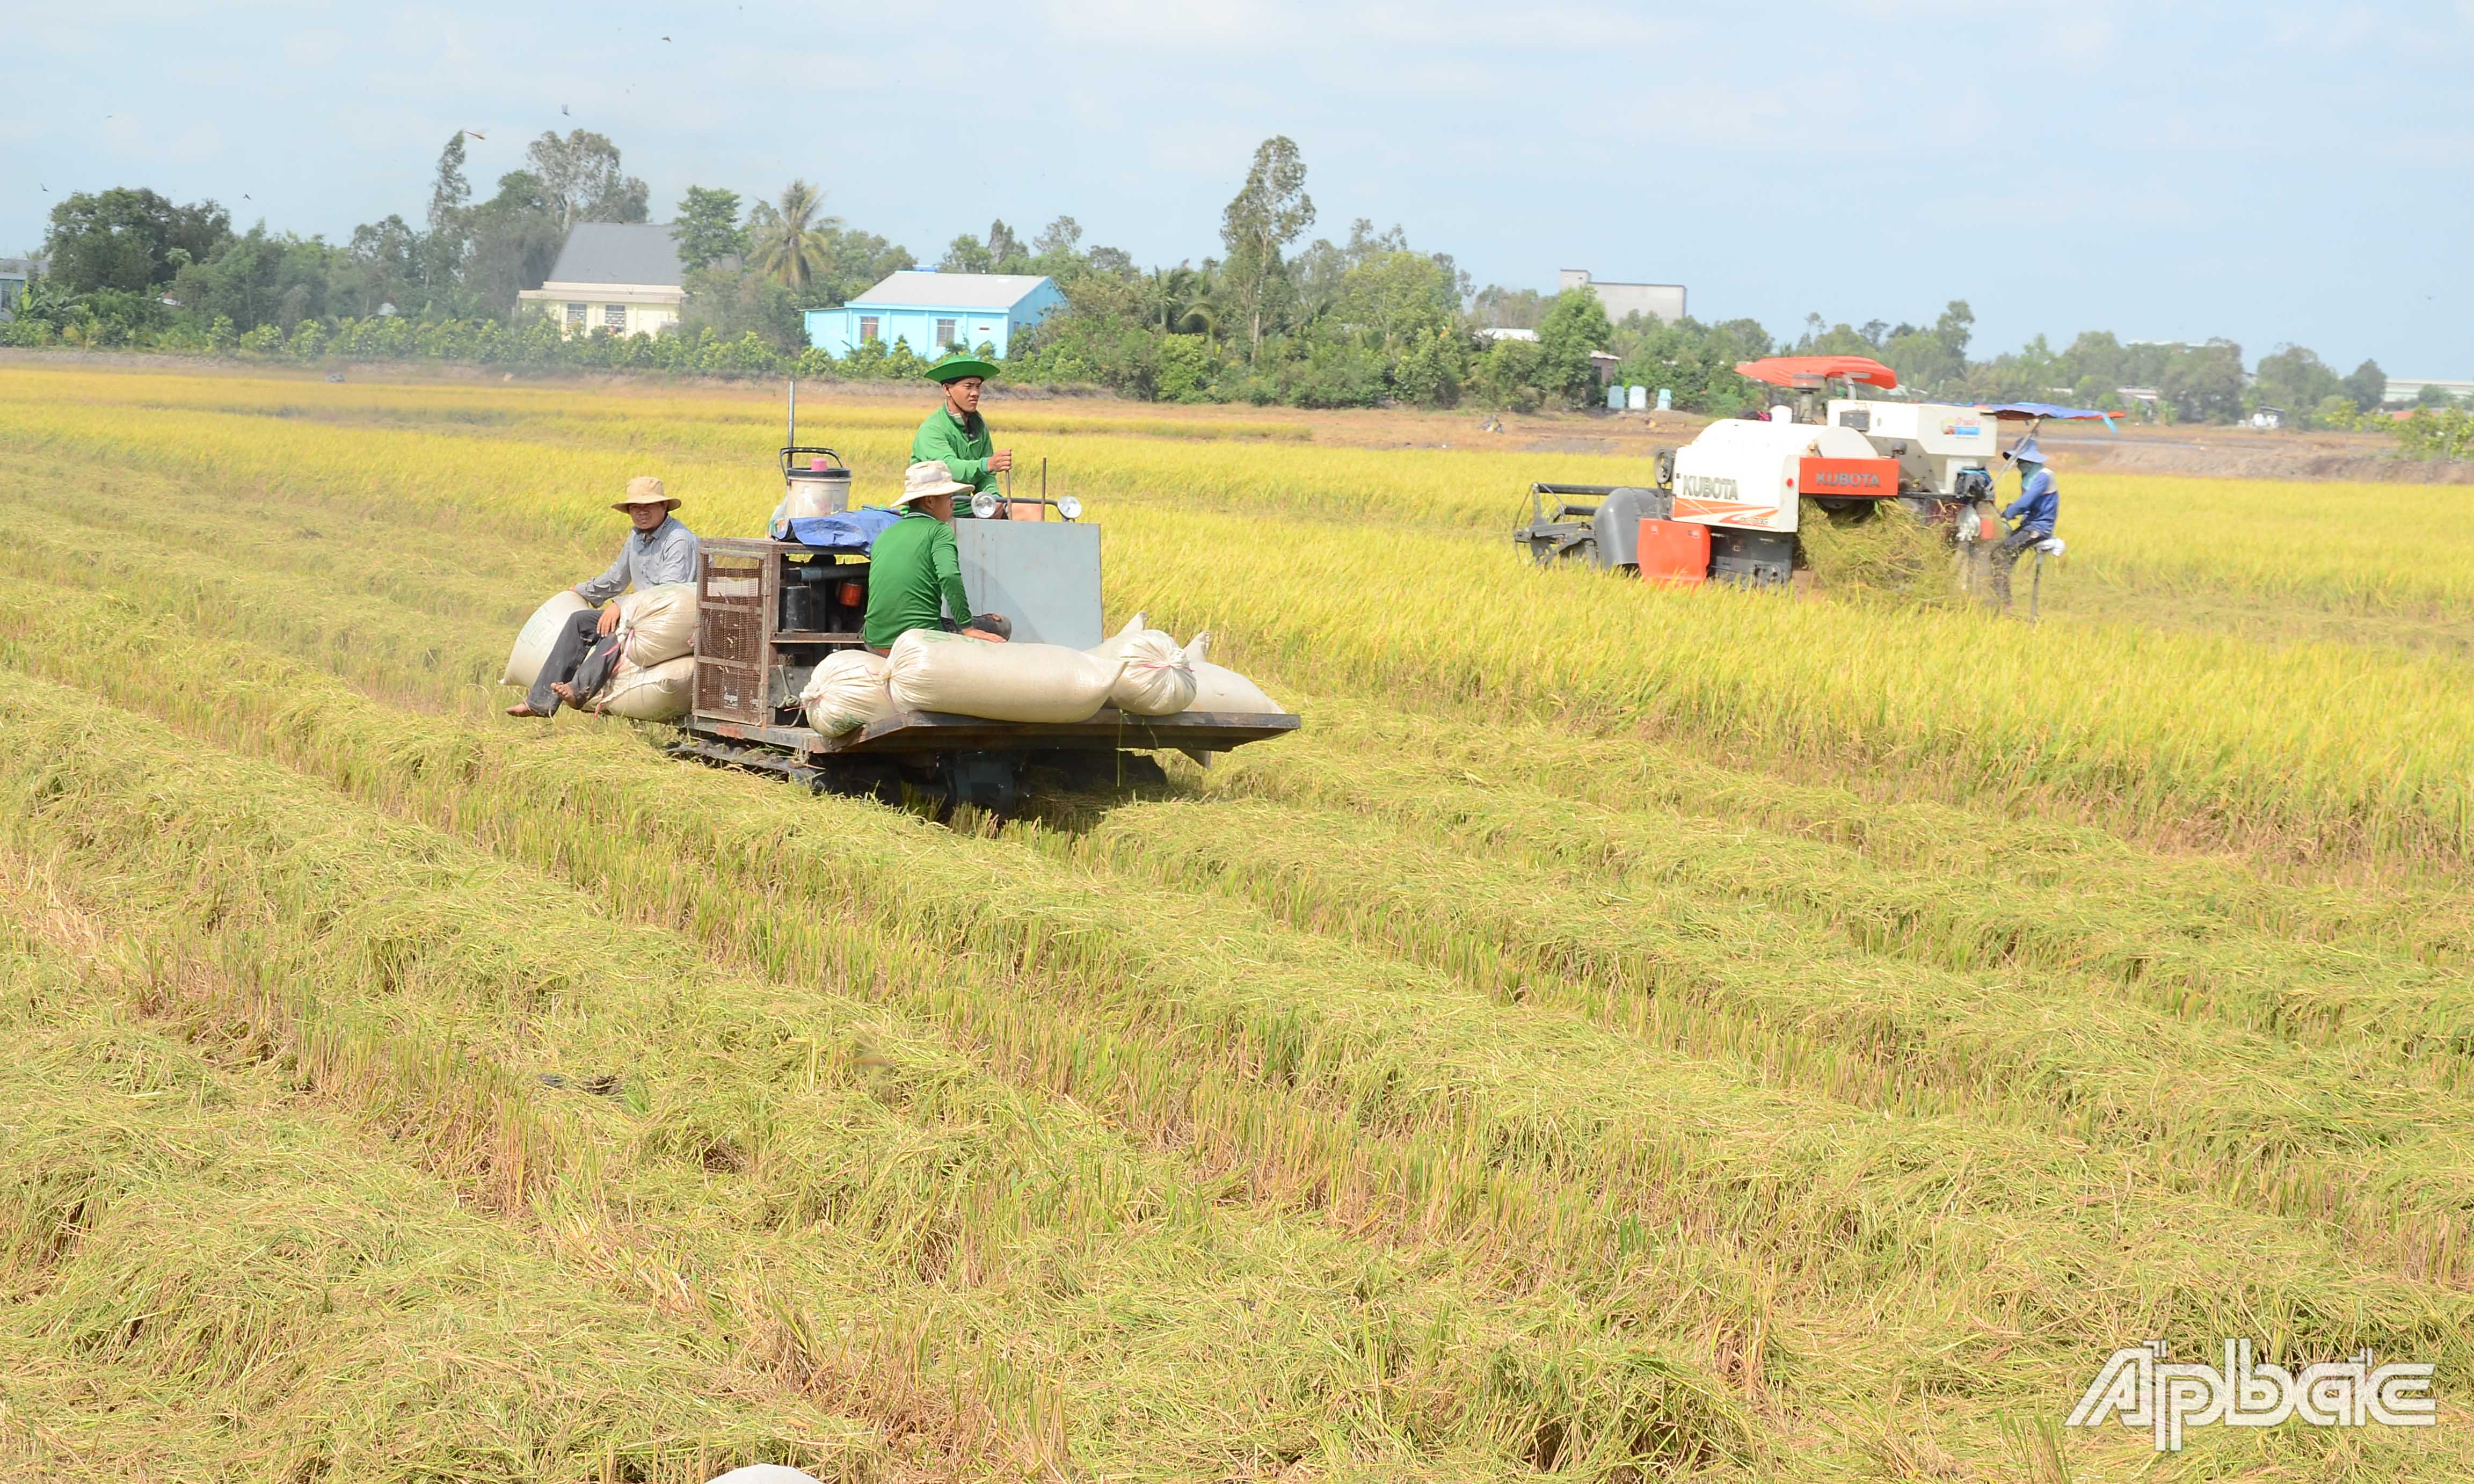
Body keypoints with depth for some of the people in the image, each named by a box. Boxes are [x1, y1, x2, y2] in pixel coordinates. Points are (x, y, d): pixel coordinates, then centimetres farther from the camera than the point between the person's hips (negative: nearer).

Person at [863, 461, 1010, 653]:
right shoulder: (939, 531, -1)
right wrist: (967, 628, -18)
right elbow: (949, 576, -20)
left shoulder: (884, 536, 19)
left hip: (877, 644, 6)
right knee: (1001, 626, 10)